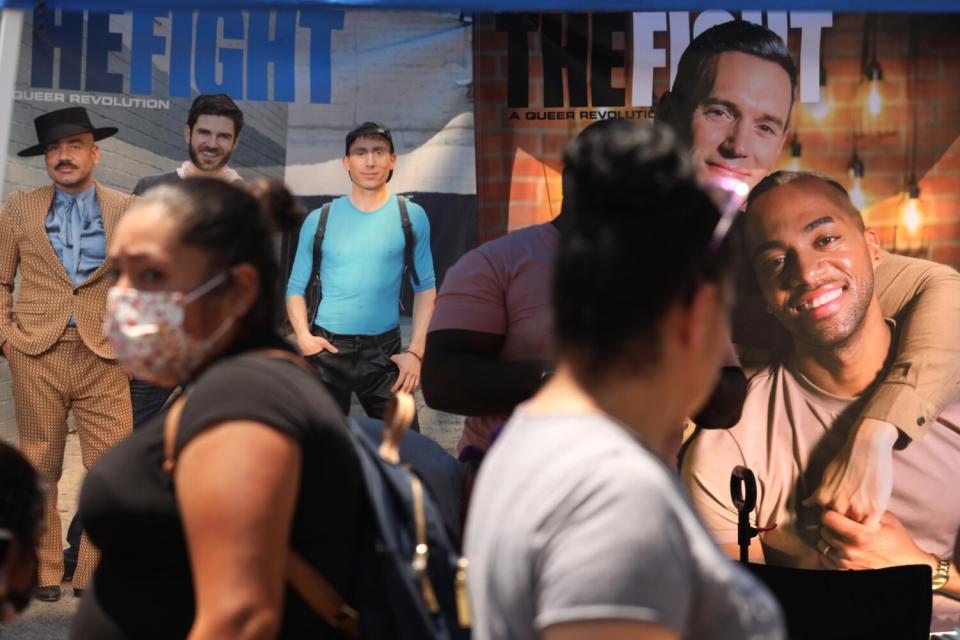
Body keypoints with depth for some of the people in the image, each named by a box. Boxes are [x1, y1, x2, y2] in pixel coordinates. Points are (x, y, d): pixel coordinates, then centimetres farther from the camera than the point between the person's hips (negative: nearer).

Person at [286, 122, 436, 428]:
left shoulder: (411, 216, 1)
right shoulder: (320, 220, 3)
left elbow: (425, 287, 3)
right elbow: (296, 287, 6)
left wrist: (415, 352, -5)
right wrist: (303, 335, -11)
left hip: (385, 352, -1)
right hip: (327, 348, 1)